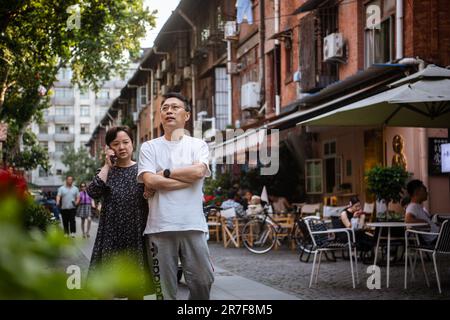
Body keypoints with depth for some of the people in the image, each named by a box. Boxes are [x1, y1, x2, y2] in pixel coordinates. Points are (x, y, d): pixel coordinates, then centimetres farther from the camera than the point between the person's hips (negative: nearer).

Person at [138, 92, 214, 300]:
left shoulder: (198, 145, 9)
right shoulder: (149, 147, 9)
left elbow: (198, 171, -10)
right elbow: (149, 180, -6)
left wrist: (165, 173, -3)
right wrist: (187, 179, -7)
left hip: (192, 225, 0)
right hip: (160, 226, 0)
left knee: (203, 280, 2)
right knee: (165, 285, 6)